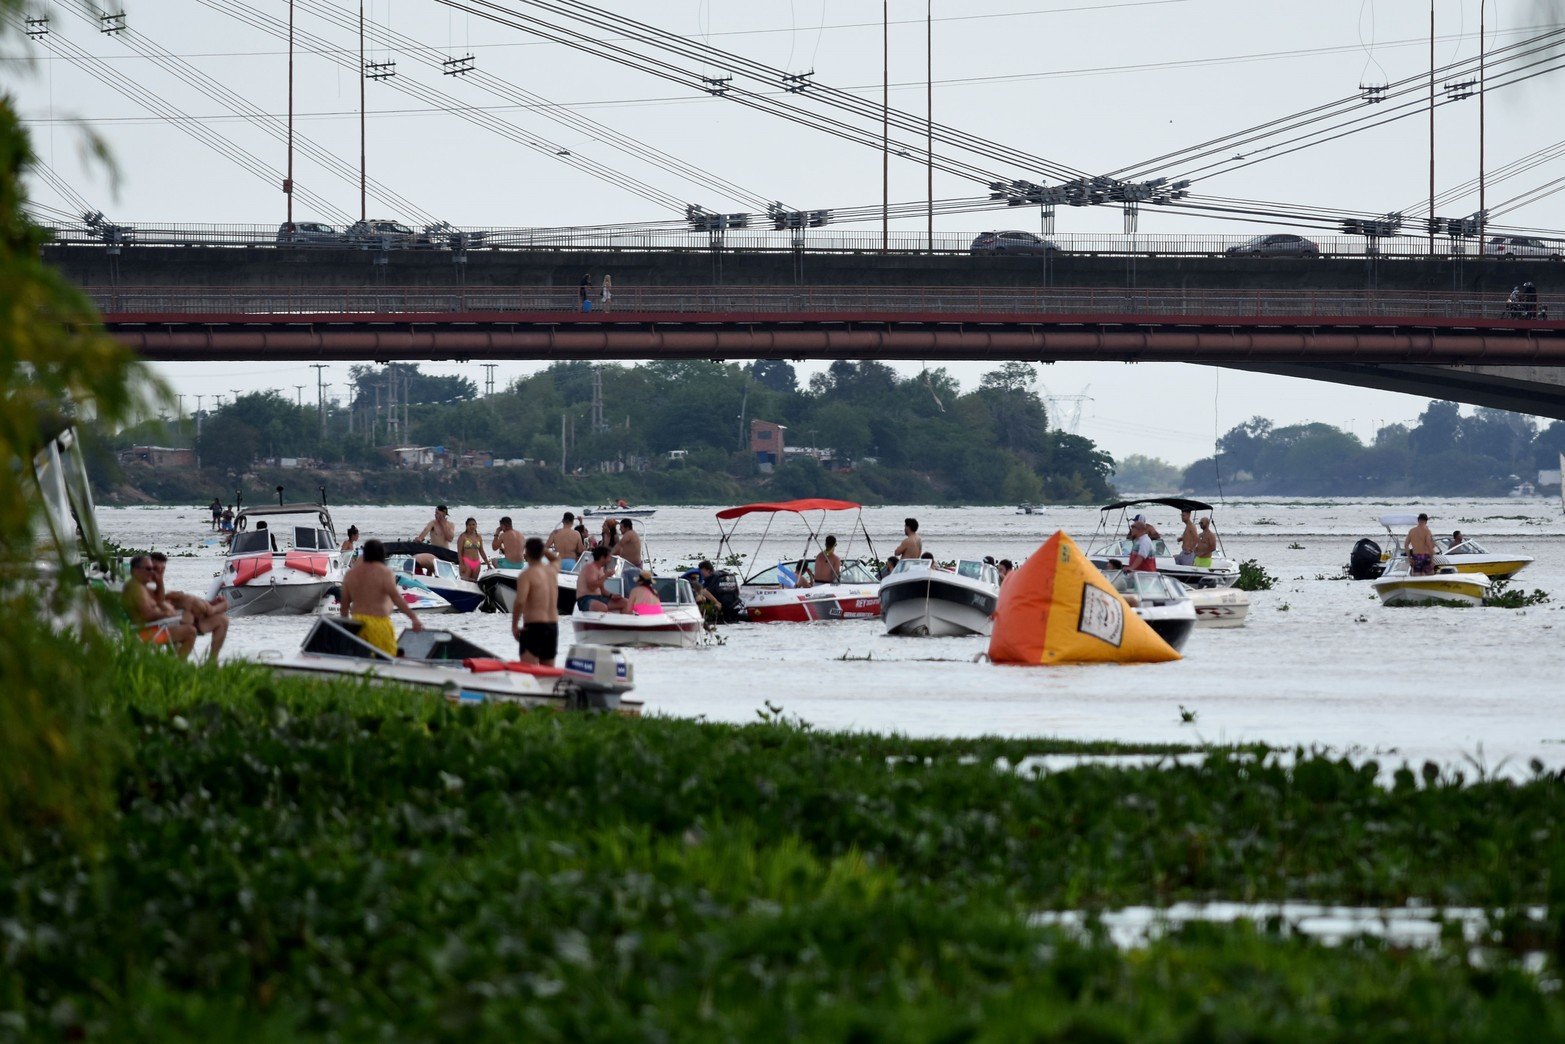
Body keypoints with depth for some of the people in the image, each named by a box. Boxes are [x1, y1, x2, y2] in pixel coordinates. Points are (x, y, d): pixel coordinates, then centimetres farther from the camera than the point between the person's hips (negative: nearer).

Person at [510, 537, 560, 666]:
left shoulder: (527, 575, -11)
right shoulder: (552, 570, 9)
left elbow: (520, 602, -21)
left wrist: (514, 625, -10)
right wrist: (540, 547, 28)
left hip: (534, 626, -7)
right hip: (553, 625, 7)